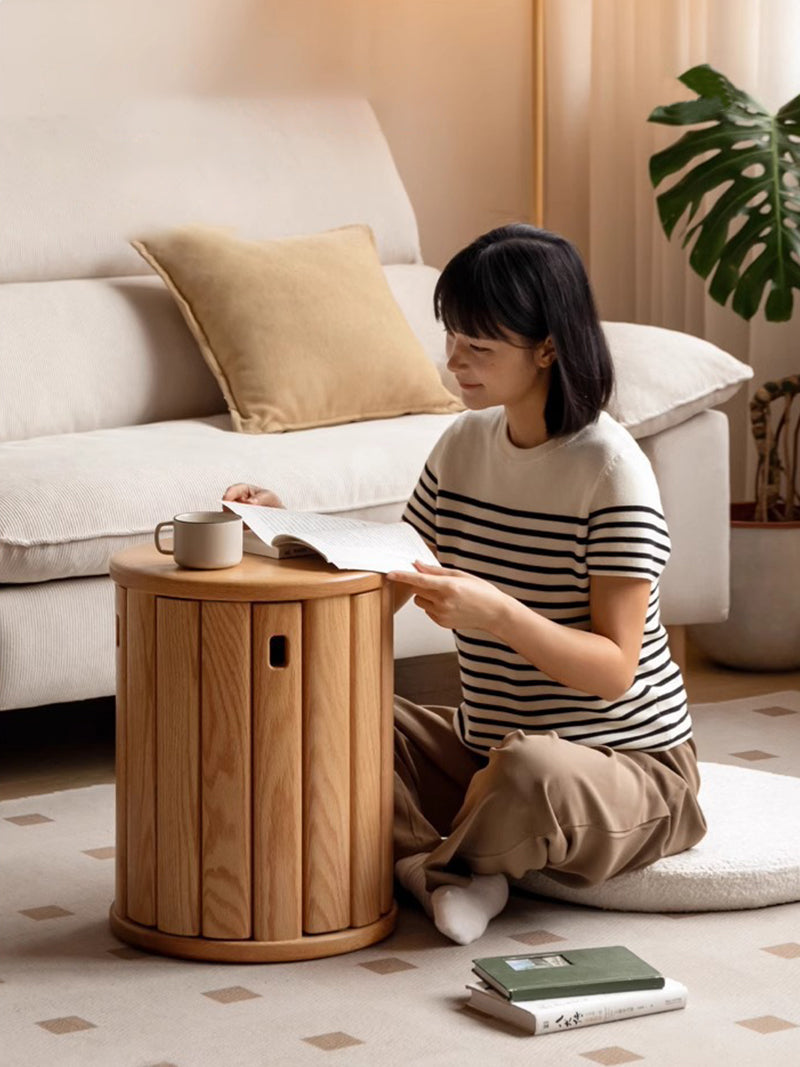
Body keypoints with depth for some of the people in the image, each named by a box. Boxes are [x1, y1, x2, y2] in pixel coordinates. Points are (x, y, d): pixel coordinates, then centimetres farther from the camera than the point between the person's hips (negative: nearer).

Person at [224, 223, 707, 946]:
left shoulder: (610, 469, -18)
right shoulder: (464, 445, 4)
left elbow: (614, 668, -22)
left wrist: (494, 613, -37)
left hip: (624, 762, -7)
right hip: (485, 744, 7)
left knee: (528, 770, -40)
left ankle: (435, 860, -8)